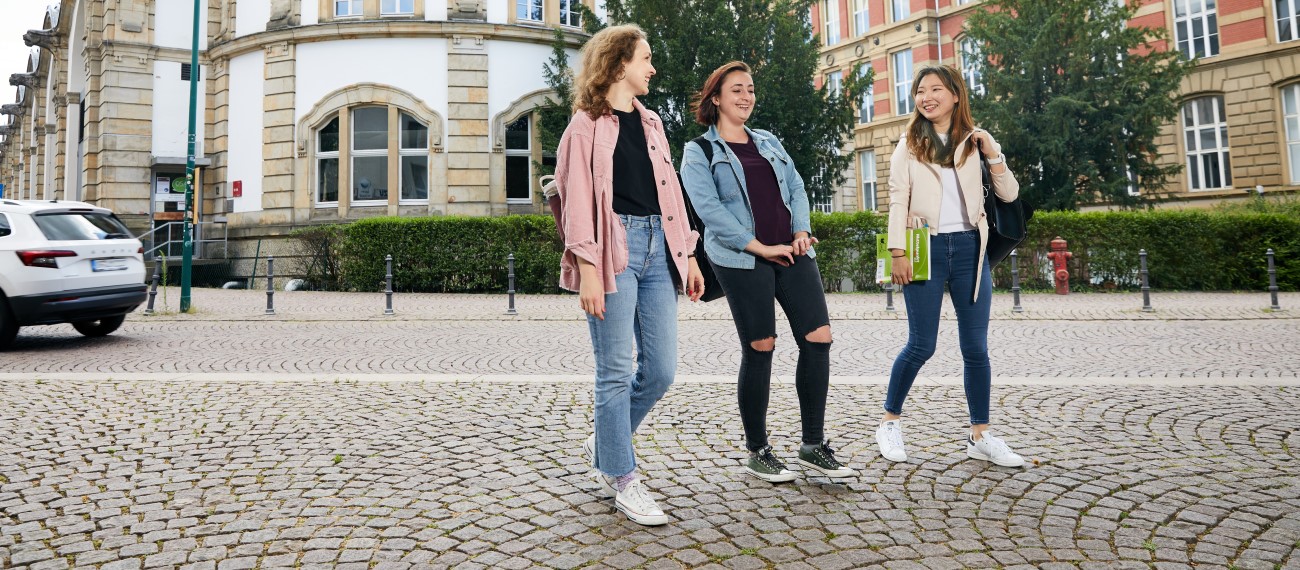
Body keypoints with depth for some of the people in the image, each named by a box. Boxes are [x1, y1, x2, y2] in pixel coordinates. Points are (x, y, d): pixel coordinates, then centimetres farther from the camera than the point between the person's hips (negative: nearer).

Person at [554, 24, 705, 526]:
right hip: (614, 249, -7)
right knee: (617, 371, -2)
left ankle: (604, 446, 27)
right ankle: (622, 480, 11)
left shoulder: (651, 123, 21)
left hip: (657, 248, 7)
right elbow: (577, 198, -7)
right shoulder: (586, 124, 1)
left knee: (660, 370, 6)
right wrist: (588, 269, -16)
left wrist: (688, 254, 14)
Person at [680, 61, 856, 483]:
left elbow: (796, 188, 17)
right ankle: (757, 452, 13)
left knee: (818, 338, -3)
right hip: (741, 259, -5)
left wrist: (801, 231, -3)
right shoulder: (699, 152, 4)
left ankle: (813, 446, 9)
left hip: (791, 253, 6)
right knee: (760, 348, -4)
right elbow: (709, 208, -9)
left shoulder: (769, 142, 23)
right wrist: (760, 247, -14)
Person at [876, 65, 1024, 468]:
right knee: (921, 346, -4)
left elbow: (1009, 195, 8)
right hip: (926, 248, -2)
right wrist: (897, 251, -10)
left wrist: (994, 155, -6)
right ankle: (890, 421, 14)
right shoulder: (909, 144, 6)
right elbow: (898, 200, 0)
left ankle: (980, 436, 13)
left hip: (969, 249, 2)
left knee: (976, 347, 3)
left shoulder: (975, 141, 10)